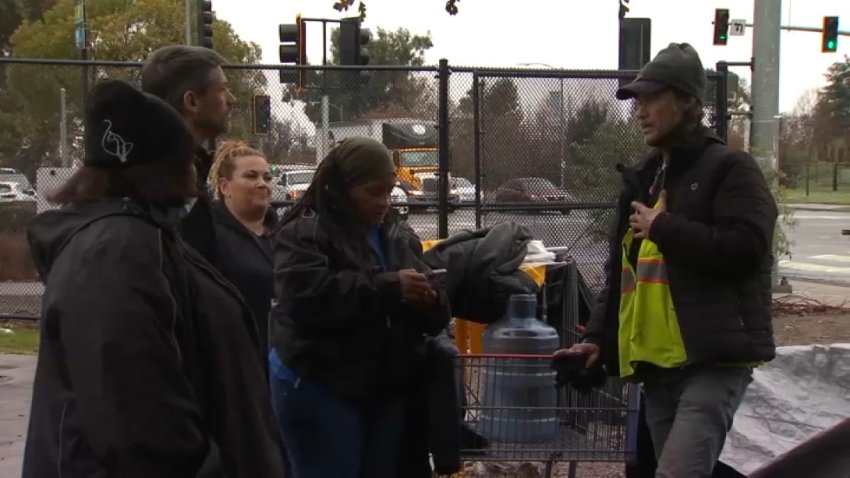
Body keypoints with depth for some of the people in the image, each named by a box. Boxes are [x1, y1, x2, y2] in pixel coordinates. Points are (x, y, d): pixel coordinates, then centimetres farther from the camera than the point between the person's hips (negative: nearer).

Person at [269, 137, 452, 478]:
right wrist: (388, 287, -24)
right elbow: (307, 296, -27)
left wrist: (431, 302, -11)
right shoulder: (305, 233, -8)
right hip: (319, 389, -6)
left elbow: (434, 318, 14)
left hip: (387, 389, 6)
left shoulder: (400, 236, 12)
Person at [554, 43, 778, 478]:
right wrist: (597, 336, 16)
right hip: (658, 363, 8)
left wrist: (662, 227, -11)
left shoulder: (729, 169, -3)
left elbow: (744, 247, -18)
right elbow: (620, 270, 25)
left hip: (714, 359, -8)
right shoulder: (643, 179, 21)